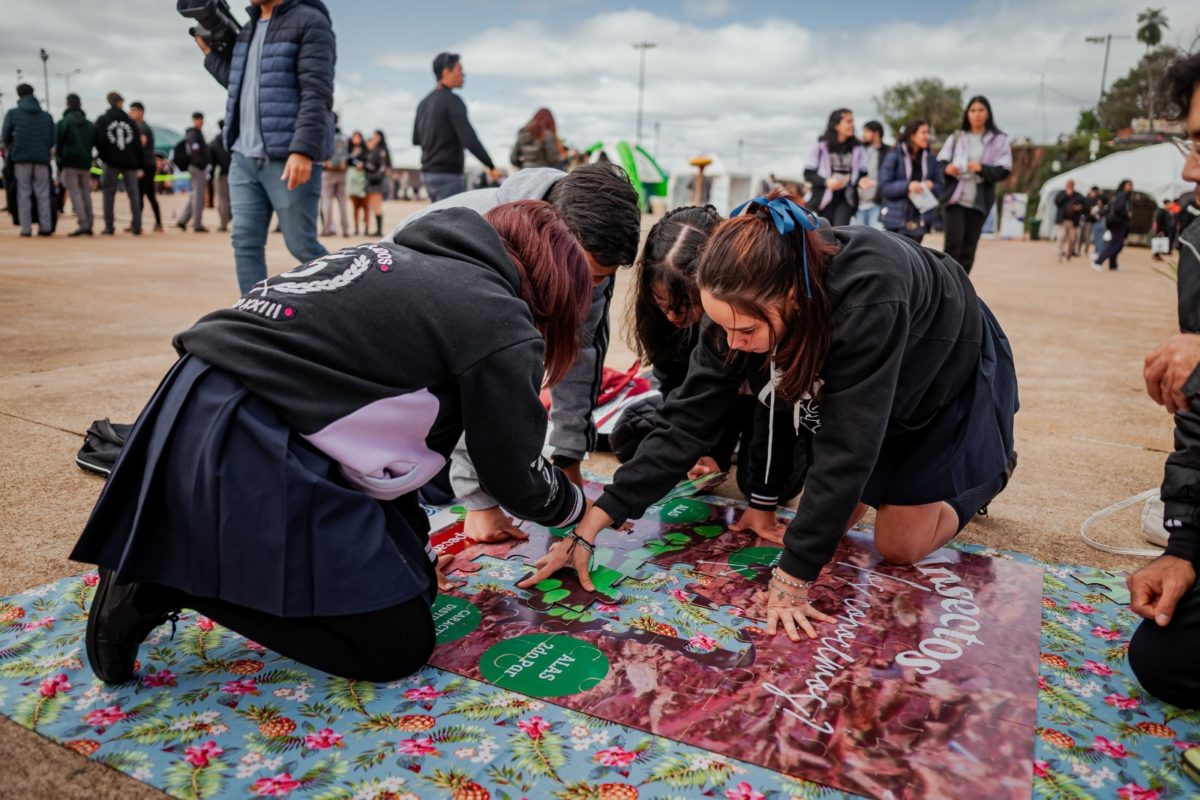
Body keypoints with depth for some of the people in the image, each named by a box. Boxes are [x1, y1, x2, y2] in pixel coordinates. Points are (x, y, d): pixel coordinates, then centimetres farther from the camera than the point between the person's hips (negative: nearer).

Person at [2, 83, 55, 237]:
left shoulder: (13, 113, 3)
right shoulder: (47, 116, 8)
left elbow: (5, 136, 1)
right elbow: (52, 139, 4)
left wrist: (10, 149, 20)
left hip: (21, 157, -1)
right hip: (42, 159, 1)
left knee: (23, 193, 4)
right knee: (43, 194, 6)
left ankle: (26, 228, -1)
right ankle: (46, 226, -1)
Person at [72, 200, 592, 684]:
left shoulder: (407, 260, 20)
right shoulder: (497, 318, -6)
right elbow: (517, 475, 3)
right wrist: (573, 505, 24)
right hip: (252, 456, -9)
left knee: (414, 581, 17)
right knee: (398, 646, 3)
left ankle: (166, 560, 14)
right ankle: (167, 586, 0)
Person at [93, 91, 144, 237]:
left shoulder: (102, 120, 3)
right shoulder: (129, 120, 7)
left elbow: (98, 141, -5)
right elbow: (137, 144, 6)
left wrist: (103, 158, 8)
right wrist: (139, 165, 9)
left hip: (111, 162, -1)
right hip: (130, 163, 1)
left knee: (109, 194, 4)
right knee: (134, 194, 4)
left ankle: (109, 227, -1)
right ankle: (137, 227, -2)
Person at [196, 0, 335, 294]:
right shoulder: (249, 28, 20)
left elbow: (317, 93, -15)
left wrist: (303, 150, -25)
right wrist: (209, 51, 20)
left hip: (288, 159, -7)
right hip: (244, 157, 7)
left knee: (301, 245, -4)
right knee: (245, 243, 2)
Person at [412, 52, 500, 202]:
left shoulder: (424, 102, 13)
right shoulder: (452, 101, -13)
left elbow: (416, 139, 19)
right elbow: (469, 139, -22)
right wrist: (491, 166, -18)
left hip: (428, 173, 9)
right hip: (448, 175, -9)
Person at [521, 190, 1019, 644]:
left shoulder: (866, 301, -46)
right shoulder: (745, 304, -29)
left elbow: (844, 447, -42)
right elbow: (687, 420, -28)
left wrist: (792, 577, -37)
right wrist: (590, 527, -30)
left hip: (948, 374, -4)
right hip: (856, 386, 5)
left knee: (899, 546, 1)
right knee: (833, 517, 4)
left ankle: (987, 467, 25)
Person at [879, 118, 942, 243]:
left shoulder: (930, 157, 6)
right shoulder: (895, 156, -6)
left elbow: (939, 187, 11)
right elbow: (883, 186, -10)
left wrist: (931, 186, -11)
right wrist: (907, 186, -21)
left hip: (920, 219, 4)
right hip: (897, 219, -4)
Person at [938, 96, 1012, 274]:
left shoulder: (999, 140, 6)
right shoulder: (956, 137, 11)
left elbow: (1004, 171, -1)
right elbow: (940, 162, 6)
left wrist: (982, 168, -19)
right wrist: (947, 168, -17)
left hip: (979, 201, 1)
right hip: (954, 198, 0)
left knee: (969, 249, 4)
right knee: (953, 242, -14)